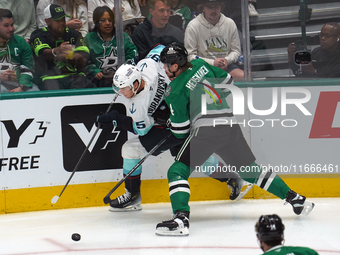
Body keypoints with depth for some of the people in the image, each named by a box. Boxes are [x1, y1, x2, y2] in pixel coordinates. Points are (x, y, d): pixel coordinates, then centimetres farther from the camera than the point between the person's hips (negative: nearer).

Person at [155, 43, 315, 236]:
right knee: (250, 169, 22)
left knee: (178, 171, -4)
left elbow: (180, 129, 0)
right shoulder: (200, 65, 13)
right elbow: (226, 81, 26)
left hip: (205, 130, -7)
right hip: (231, 127, 7)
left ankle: (181, 218, -25)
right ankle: (295, 199, 23)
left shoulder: (176, 91, -3)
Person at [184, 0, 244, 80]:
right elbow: (190, 56, -7)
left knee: (243, 77, -26)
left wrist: (227, 60, -10)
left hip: (227, 65, 3)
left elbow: (236, 50, 13)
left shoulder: (230, 23, 7)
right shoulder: (193, 26, -5)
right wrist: (213, 63, -16)